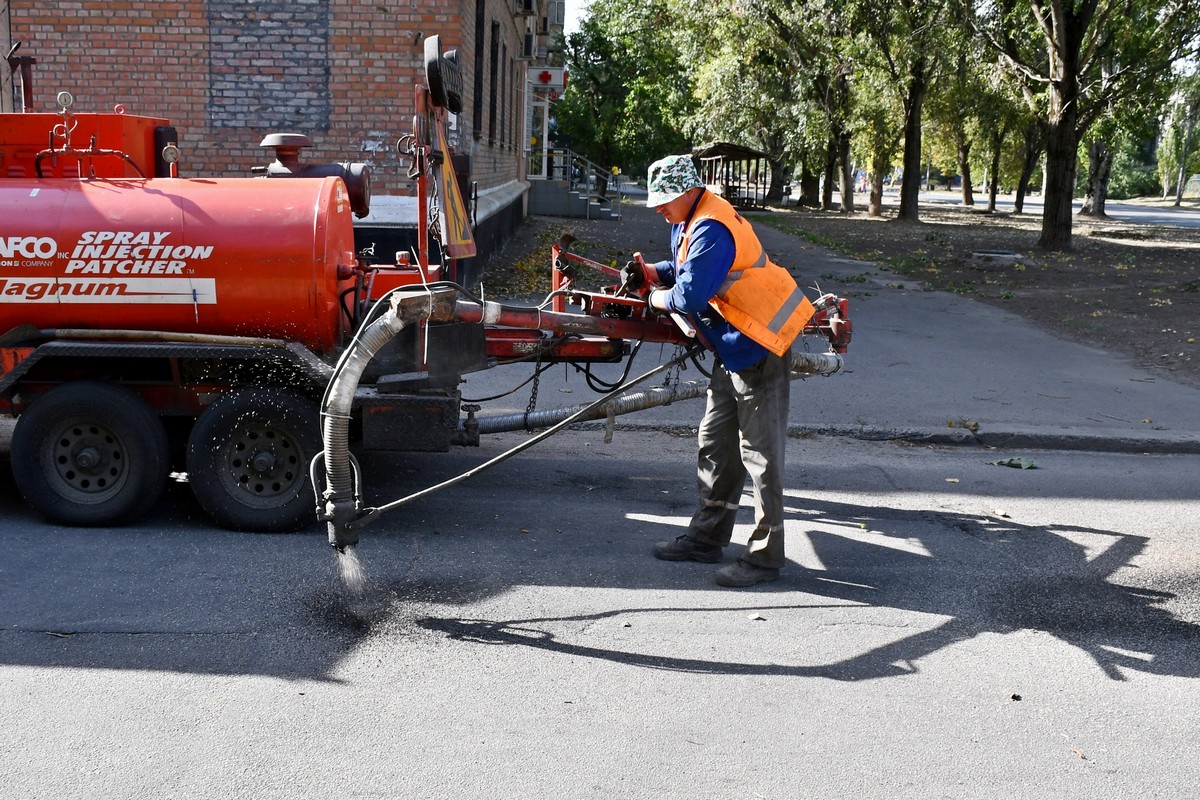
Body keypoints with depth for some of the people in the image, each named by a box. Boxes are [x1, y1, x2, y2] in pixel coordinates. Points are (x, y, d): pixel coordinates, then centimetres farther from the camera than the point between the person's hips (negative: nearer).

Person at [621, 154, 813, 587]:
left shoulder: (711, 229, -23)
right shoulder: (689, 222, 10)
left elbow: (690, 295, -28)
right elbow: (684, 268, 23)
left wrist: (658, 298, -7)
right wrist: (650, 274, 4)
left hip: (759, 348, -11)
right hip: (734, 348, 11)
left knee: (759, 452, -6)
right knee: (715, 443, 15)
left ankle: (765, 555, 2)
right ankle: (707, 536, 26)